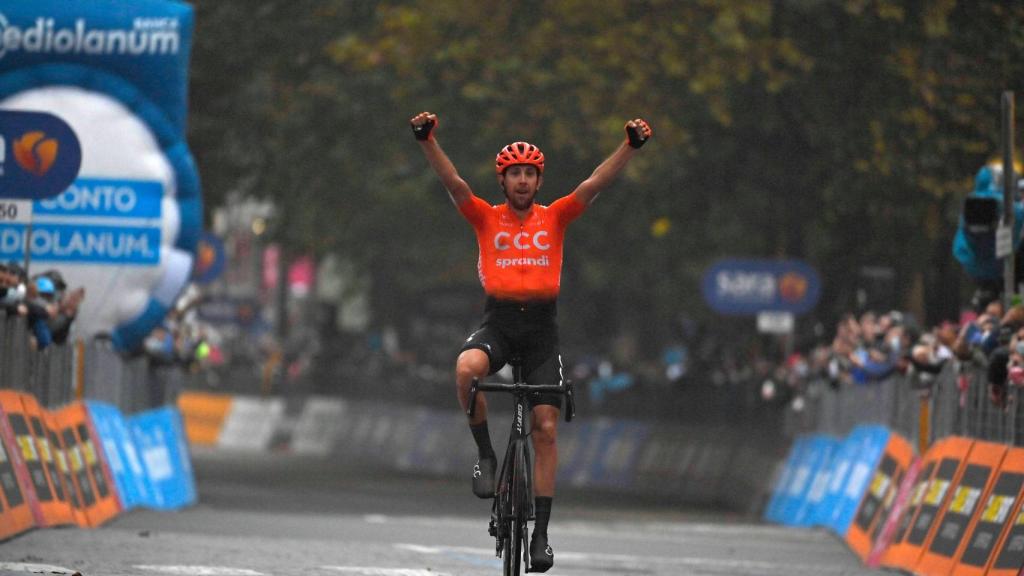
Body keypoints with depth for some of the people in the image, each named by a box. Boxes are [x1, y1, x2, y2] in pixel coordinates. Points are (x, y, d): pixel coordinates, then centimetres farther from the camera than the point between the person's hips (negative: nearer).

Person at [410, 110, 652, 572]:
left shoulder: (555, 218, 6)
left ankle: (541, 533, 4)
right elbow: (452, 182, -9)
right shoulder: (486, 218, 4)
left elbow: (595, 184, -4)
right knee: (466, 367, -35)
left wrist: (631, 145, -17)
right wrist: (427, 140, -25)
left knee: (546, 430, -2)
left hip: (541, 325, 1)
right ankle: (486, 456, -13)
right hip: (498, 321, -1)